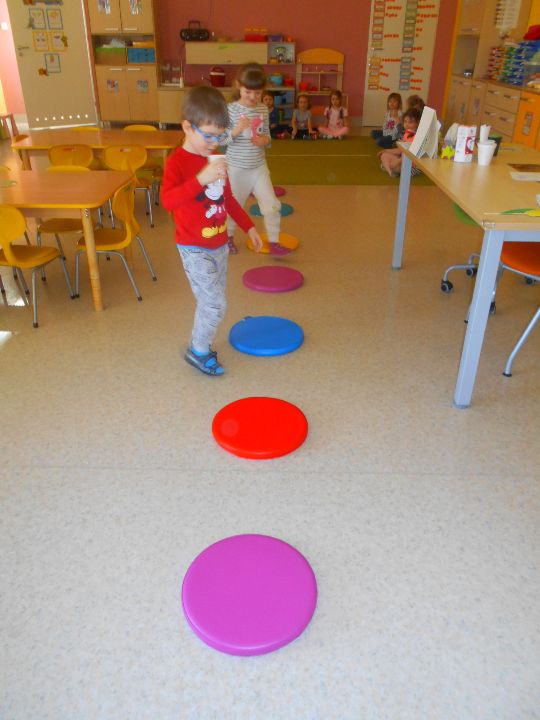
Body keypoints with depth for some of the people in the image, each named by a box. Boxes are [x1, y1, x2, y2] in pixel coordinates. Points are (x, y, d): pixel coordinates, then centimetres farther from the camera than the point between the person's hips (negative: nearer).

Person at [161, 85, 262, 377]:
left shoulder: (215, 159, 9)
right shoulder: (177, 162, -17)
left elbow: (228, 198, 21)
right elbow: (167, 200, -35)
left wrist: (248, 226, 21)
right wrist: (201, 179, -44)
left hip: (219, 245, 8)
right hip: (195, 249, -8)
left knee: (211, 302, 15)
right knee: (215, 304, -7)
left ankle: (200, 344, 34)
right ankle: (198, 352, 14)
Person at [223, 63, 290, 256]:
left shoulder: (263, 109, 1)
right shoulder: (231, 109, -12)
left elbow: (267, 135, 11)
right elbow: (222, 140, -12)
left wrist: (264, 140, -13)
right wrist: (237, 129, -29)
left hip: (259, 167, 4)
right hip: (237, 168, -3)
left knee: (272, 205, 0)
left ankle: (274, 242, 14)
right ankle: (228, 237, 36)